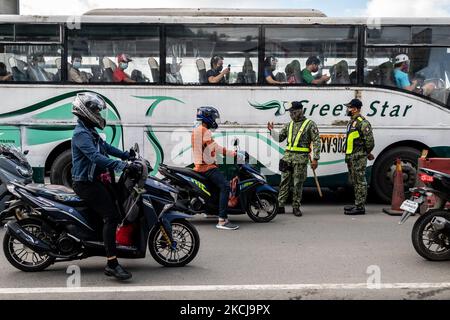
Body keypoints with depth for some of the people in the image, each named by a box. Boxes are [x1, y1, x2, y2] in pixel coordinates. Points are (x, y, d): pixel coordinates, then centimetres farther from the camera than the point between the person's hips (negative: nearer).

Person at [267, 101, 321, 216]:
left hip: (301, 158, -4)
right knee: (284, 182, 4)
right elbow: (279, 138, 20)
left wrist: (315, 159, -8)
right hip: (287, 156, 4)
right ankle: (280, 206, 8)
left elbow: (316, 142, -3)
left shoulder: (310, 124, 1)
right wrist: (272, 130, 3)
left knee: (298, 184, 1)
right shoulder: (289, 125, 17)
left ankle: (296, 207, 11)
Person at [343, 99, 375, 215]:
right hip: (351, 157, 10)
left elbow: (369, 141, -18)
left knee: (360, 182, -6)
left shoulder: (362, 122, -14)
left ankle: (360, 207, -3)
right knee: (354, 182, 15)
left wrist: (367, 153, -4)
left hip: (358, 158, -10)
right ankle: (357, 204, 24)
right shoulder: (352, 122, 17)